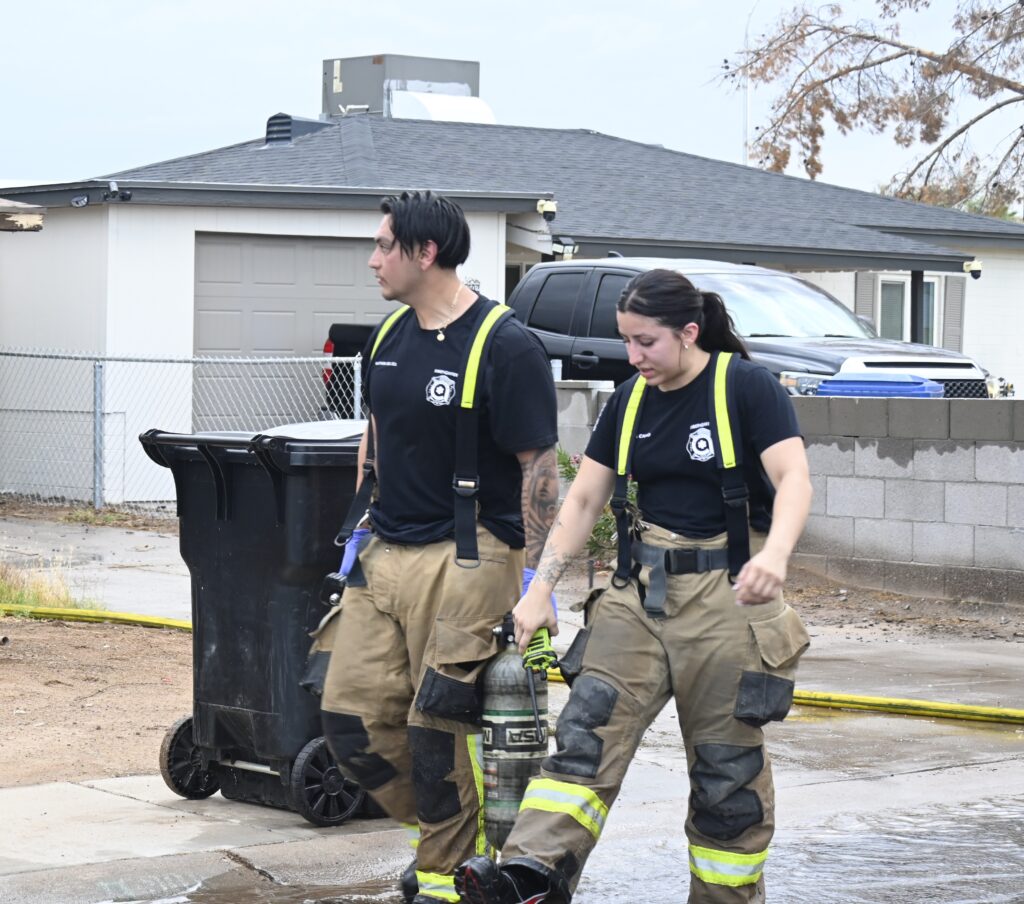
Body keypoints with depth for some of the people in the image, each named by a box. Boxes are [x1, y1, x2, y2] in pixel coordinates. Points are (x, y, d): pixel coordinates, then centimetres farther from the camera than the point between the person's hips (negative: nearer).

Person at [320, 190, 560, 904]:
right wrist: (363, 526, 21)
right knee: (351, 717, 4)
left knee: (439, 724, -6)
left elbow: (539, 467, -11)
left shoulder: (507, 348, -12)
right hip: (385, 553, 7)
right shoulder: (388, 339, 10)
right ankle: (437, 823, 24)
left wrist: (536, 581, -14)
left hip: (465, 557, -7)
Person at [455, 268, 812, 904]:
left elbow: (794, 478, -20)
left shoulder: (747, 386, -9)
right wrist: (541, 588, 4)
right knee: (590, 723, -12)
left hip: (727, 591, -5)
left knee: (727, 766, 2)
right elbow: (584, 499, 12)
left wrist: (775, 553, -40)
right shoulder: (631, 401, 9)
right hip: (642, 588, 5)